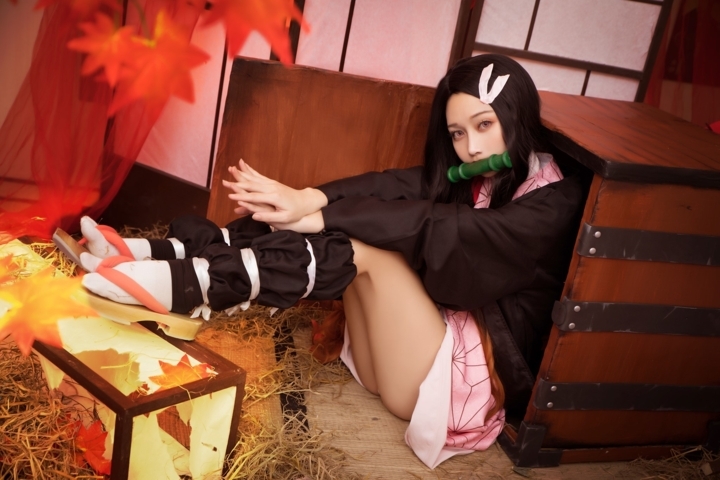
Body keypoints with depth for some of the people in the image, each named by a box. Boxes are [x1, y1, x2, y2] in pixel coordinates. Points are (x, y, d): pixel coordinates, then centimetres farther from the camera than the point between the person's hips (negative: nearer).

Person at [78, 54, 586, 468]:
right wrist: (304, 201, -26)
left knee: (363, 249, -25)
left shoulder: (556, 201, -10)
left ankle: (183, 284, -27)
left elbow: (440, 231, -23)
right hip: (435, 337, 6)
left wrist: (312, 217, -26)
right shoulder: (473, 177, 11)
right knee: (349, 226, -11)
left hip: (473, 376, -6)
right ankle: (163, 254, -17)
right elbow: (392, 186, -8)